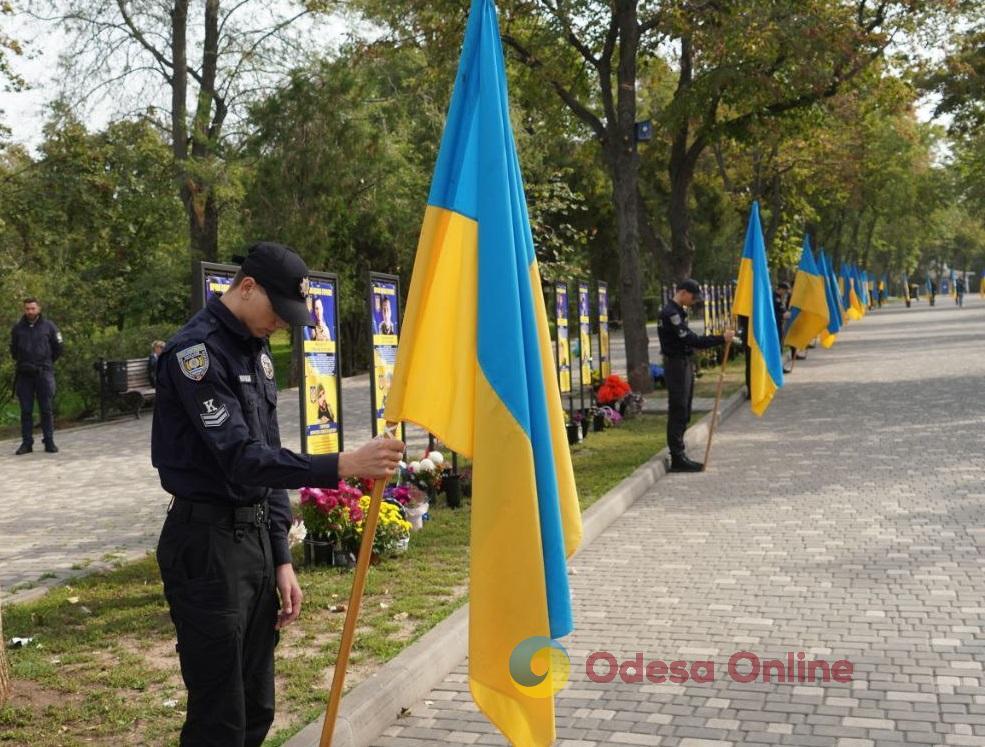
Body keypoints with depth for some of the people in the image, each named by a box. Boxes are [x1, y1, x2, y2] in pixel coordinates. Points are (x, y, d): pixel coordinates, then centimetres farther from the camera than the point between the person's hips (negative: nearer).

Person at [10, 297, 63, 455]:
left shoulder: (49, 326, 2)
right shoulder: (18, 328, 7)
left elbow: (58, 348, 9)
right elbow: (13, 349, 19)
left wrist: (46, 364, 10)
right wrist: (21, 363, 11)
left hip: (44, 373, -2)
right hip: (24, 375, 2)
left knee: (46, 409, -1)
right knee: (26, 410, 4)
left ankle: (49, 442, 5)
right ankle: (27, 443, 8)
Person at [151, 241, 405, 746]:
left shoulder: (254, 349, 13)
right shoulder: (197, 351, -15)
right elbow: (240, 458, -25)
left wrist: (281, 559, 11)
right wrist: (342, 466, -33)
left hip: (256, 535, 8)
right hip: (208, 543, -8)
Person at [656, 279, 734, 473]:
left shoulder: (678, 312, 16)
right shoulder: (670, 314, -18)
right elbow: (691, 339, -23)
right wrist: (721, 339, -22)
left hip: (684, 364, 11)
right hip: (676, 365, -11)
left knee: (683, 413, 13)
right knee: (678, 412, -8)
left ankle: (678, 456, 20)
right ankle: (678, 459, -4)